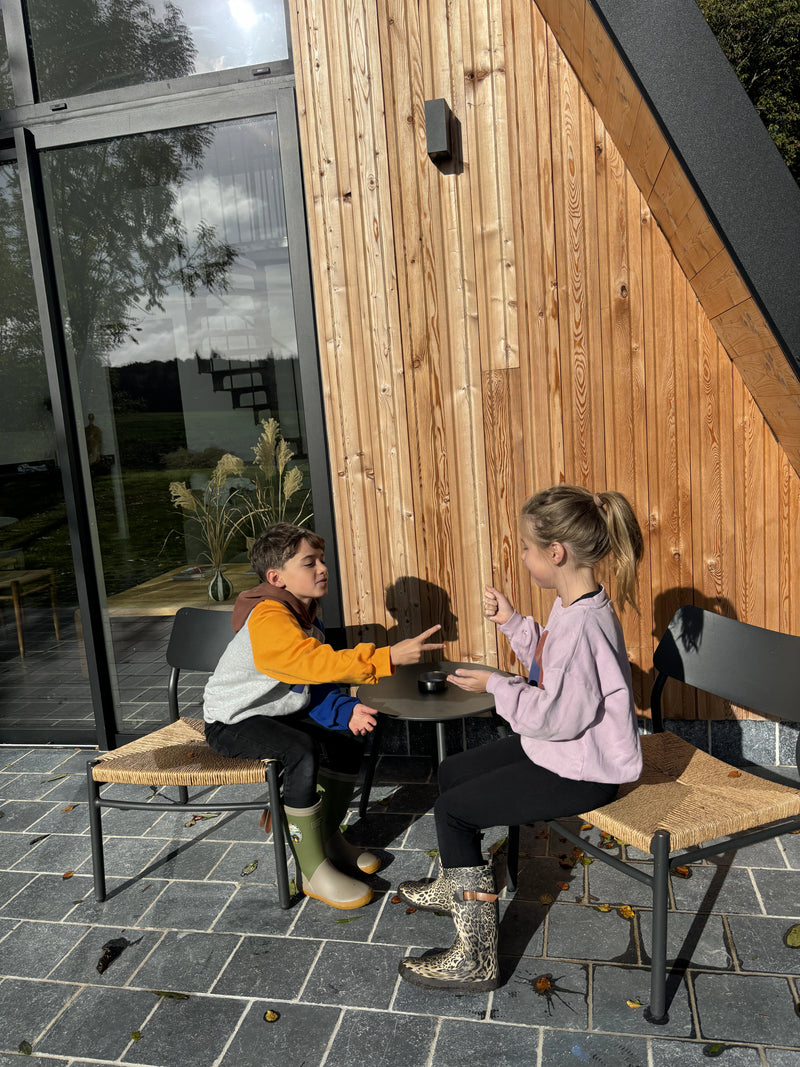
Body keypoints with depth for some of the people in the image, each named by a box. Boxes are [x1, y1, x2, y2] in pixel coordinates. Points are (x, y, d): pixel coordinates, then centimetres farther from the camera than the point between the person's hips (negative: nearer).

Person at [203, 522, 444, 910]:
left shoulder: (306, 613, 4)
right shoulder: (268, 619, -27)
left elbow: (313, 683, 7)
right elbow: (318, 663, -42)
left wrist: (345, 711, -12)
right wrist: (389, 657, -46)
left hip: (275, 712, 10)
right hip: (231, 723, -9)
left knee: (348, 736, 1)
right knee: (302, 751, -32)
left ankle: (329, 838, 20)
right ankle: (314, 872, -16)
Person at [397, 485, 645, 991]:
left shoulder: (583, 624, -31)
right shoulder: (572, 604, 2)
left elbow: (558, 716, -28)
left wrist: (496, 685, -15)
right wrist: (512, 622, 7)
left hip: (579, 772, -10)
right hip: (555, 747, 10)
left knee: (453, 811, -9)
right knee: (452, 771, 17)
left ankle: (475, 960, 5)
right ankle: (455, 884, 42)